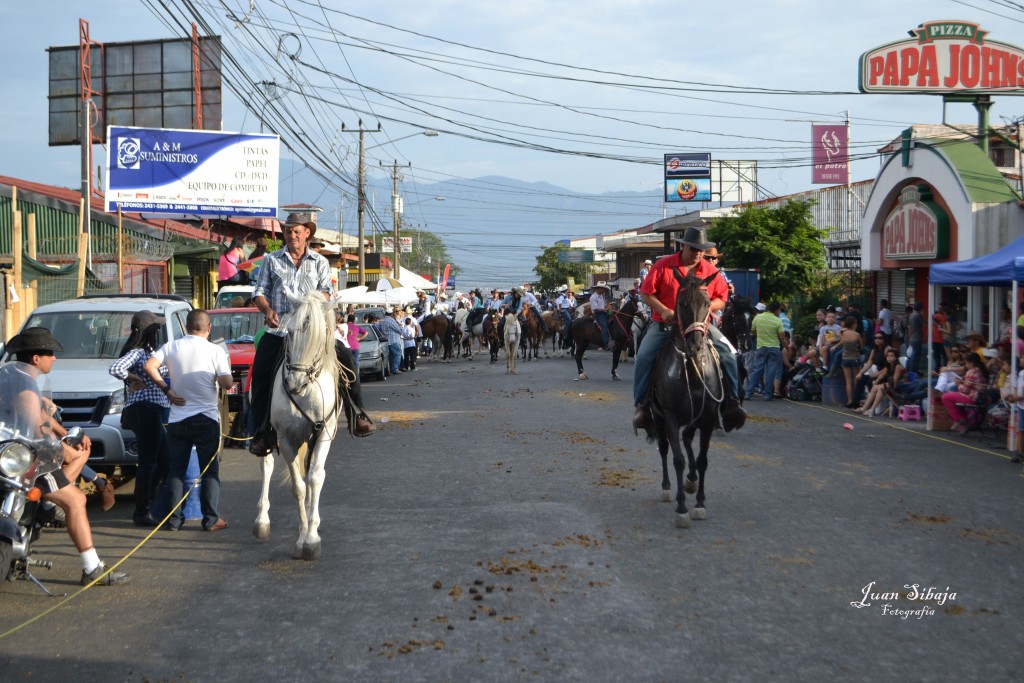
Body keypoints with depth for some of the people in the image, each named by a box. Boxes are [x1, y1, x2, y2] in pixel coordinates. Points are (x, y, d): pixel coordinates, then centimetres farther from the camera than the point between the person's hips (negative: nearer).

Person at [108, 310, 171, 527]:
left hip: (151, 411, 10)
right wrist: (135, 379, -16)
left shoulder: (147, 351, 19)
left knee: (165, 460, 14)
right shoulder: (137, 352, -11)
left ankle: (145, 505, 22)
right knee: (148, 461, -7)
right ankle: (141, 512, 0)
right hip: (144, 409, -10)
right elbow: (115, 369, -27)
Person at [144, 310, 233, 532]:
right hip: (206, 418, -2)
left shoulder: (171, 347, 0)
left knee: (176, 470, 11)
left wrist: (167, 390, -3)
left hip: (177, 418, 3)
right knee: (210, 470, 5)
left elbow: (149, 366, -11)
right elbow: (227, 383, -13)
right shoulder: (215, 350, -8)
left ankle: (173, 518, 12)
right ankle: (211, 519, 4)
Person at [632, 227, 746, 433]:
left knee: (728, 354, -16)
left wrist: (707, 306, -13)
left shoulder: (710, 270, 5)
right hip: (665, 323, -1)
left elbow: (721, 298, 9)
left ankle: (731, 403, -6)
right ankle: (642, 405, -9)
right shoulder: (663, 265, -2)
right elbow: (646, 293, -2)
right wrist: (663, 310, -17)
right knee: (644, 357, -21)